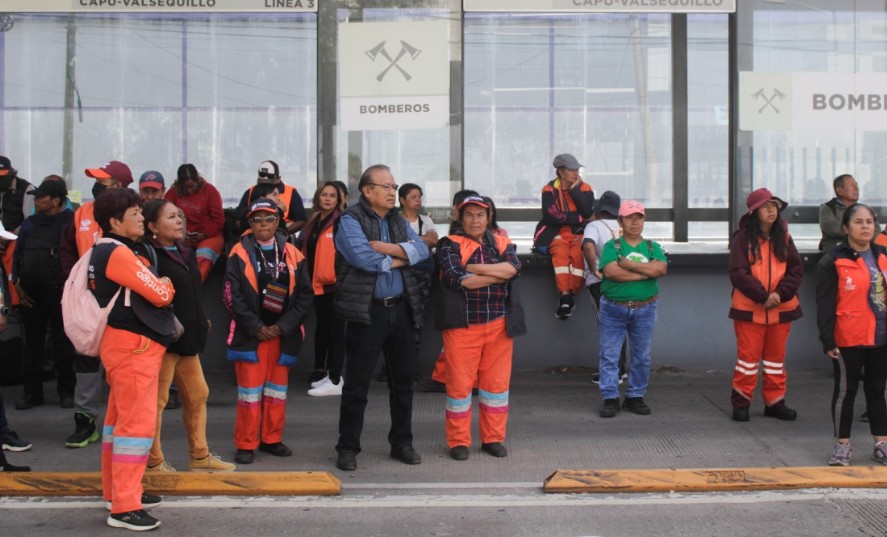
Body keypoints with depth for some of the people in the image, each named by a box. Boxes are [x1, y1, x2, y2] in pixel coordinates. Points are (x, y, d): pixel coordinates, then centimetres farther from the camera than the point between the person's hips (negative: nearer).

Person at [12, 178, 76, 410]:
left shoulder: (71, 223, -8)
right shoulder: (30, 223, 10)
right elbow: (17, 254, 13)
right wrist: (18, 284, 5)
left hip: (60, 294, -5)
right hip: (31, 294, 5)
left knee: (63, 345, 4)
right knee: (32, 345, 9)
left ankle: (66, 391, 13)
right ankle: (32, 392, 17)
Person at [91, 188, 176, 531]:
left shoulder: (110, 251, 15)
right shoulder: (119, 253, -17)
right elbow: (160, 294, -16)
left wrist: (158, 285, 3)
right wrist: (166, 284, 5)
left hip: (126, 344, 11)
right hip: (133, 345, -11)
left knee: (120, 418, 18)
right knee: (137, 422, -10)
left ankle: (117, 490, 29)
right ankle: (124, 507, -8)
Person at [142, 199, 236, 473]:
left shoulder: (185, 253, 14)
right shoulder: (149, 255, -13)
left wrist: (200, 322, 13)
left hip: (188, 338, 9)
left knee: (198, 395, 14)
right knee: (157, 400, 0)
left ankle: (200, 456, 25)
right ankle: (154, 461, 11)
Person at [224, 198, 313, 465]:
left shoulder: (292, 254, 3)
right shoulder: (239, 254, -3)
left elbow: (305, 294, 0)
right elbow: (233, 296, -8)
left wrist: (282, 327, -8)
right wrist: (256, 327, -13)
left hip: (283, 333, 3)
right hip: (249, 333, -3)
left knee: (277, 388, 11)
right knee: (250, 389, 0)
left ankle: (272, 439, 23)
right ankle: (246, 444, 8)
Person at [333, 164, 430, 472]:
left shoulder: (398, 221, 14)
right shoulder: (350, 221, -6)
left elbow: (421, 250, -1)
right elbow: (364, 258, -22)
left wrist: (387, 248, -15)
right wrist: (400, 258, -7)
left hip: (401, 309, 6)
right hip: (366, 312, -6)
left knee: (403, 380, 12)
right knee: (357, 384, 1)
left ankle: (402, 443, 24)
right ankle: (348, 448, 12)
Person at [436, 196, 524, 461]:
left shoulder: (501, 243, 12)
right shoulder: (451, 244, 2)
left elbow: (514, 267, -9)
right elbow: (459, 279, -14)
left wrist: (476, 269, -14)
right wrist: (499, 273, -8)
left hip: (498, 325, 3)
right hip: (462, 325, -3)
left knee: (497, 382, 7)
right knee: (459, 383, -1)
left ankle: (493, 438, 20)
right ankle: (458, 441, 11)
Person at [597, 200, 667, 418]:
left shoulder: (653, 247, 9)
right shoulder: (611, 246, 1)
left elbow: (660, 269, -12)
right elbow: (611, 272, -18)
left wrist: (627, 264, -13)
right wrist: (645, 272, -13)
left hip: (644, 309, 3)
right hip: (613, 308, -2)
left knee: (642, 357, 9)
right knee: (609, 355, -1)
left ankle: (635, 397, 21)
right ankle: (610, 399, 6)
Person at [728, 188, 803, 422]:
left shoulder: (784, 237, 6)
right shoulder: (743, 238, -6)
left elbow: (796, 270, 2)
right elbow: (738, 273, -12)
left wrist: (780, 293, -14)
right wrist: (762, 296, -18)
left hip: (781, 307, 4)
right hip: (749, 308, -4)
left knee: (776, 356, 11)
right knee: (748, 356, 1)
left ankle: (775, 402, 20)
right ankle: (741, 402, 10)